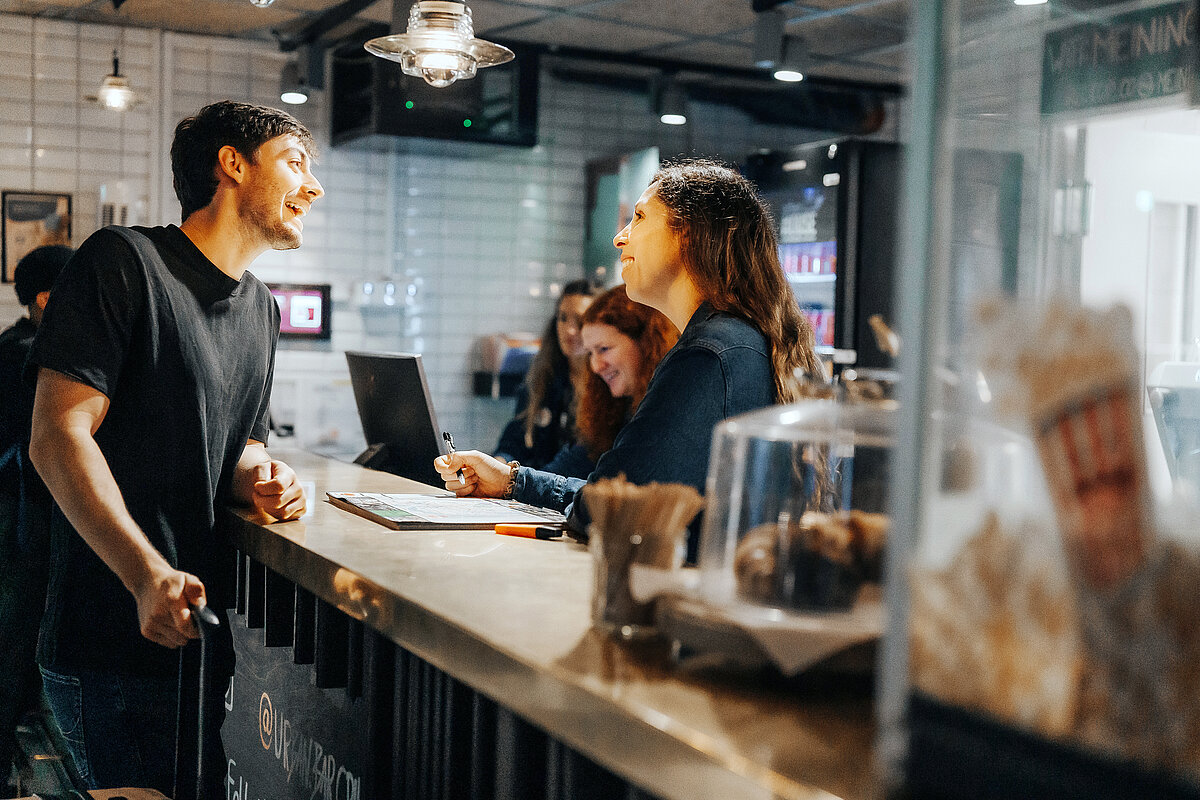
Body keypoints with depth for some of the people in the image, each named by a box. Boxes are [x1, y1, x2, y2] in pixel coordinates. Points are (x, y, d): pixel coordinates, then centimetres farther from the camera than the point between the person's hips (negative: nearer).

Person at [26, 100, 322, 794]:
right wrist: (150, 576, -27)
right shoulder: (125, 262, -9)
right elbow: (59, 435, -16)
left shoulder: (262, 311, 16)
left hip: (209, 634, 8)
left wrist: (261, 478, -1)